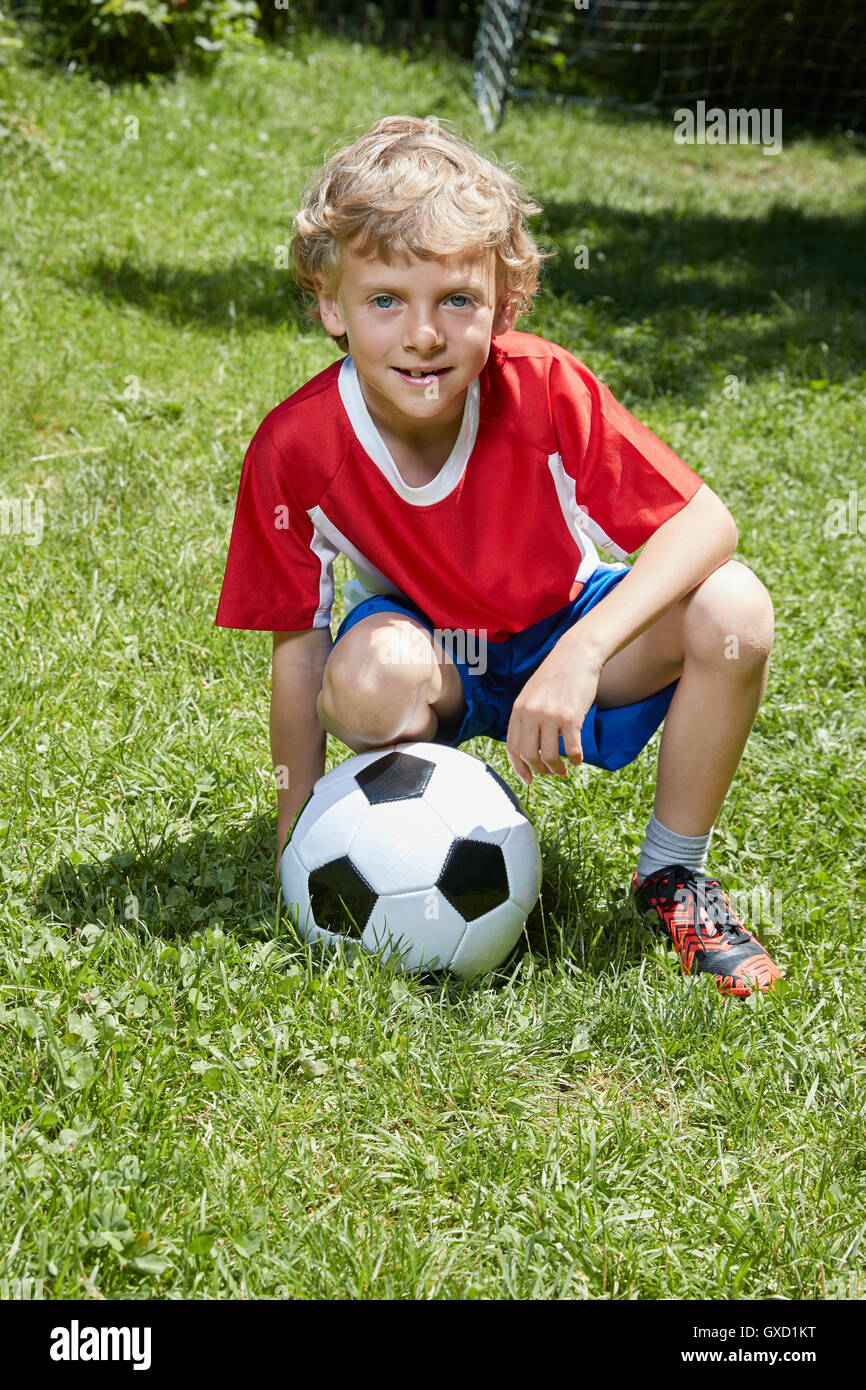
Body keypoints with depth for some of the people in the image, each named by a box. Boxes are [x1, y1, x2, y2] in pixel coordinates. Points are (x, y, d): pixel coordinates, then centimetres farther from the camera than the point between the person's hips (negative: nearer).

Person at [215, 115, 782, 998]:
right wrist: (299, 836, -13)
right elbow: (297, 641, -14)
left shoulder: (544, 389, -26)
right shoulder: (295, 449, -24)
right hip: (434, 660, -1)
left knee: (733, 611, -27)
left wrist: (580, 654, -41)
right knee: (371, 675, -37)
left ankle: (672, 875, -4)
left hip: (564, 636, 1)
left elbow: (704, 522, -27)